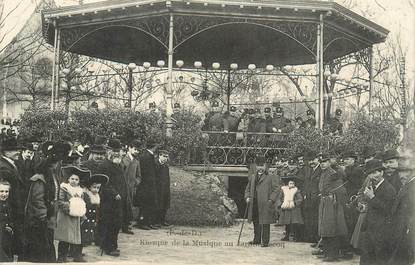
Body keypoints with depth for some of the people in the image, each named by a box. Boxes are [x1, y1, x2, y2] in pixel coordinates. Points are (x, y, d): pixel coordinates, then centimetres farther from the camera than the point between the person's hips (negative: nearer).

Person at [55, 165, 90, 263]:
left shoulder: (80, 191, 13)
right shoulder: (64, 189, -4)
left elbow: (82, 203, 18)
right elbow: (60, 202, -10)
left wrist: (81, 211, -2)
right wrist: (69, 207, -20)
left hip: (76, 218, 5)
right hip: (65, 217, -5)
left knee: (77, 237, 7)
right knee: (64, 238, -4)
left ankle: (77, 256, 14)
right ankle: (62, 257, 4)